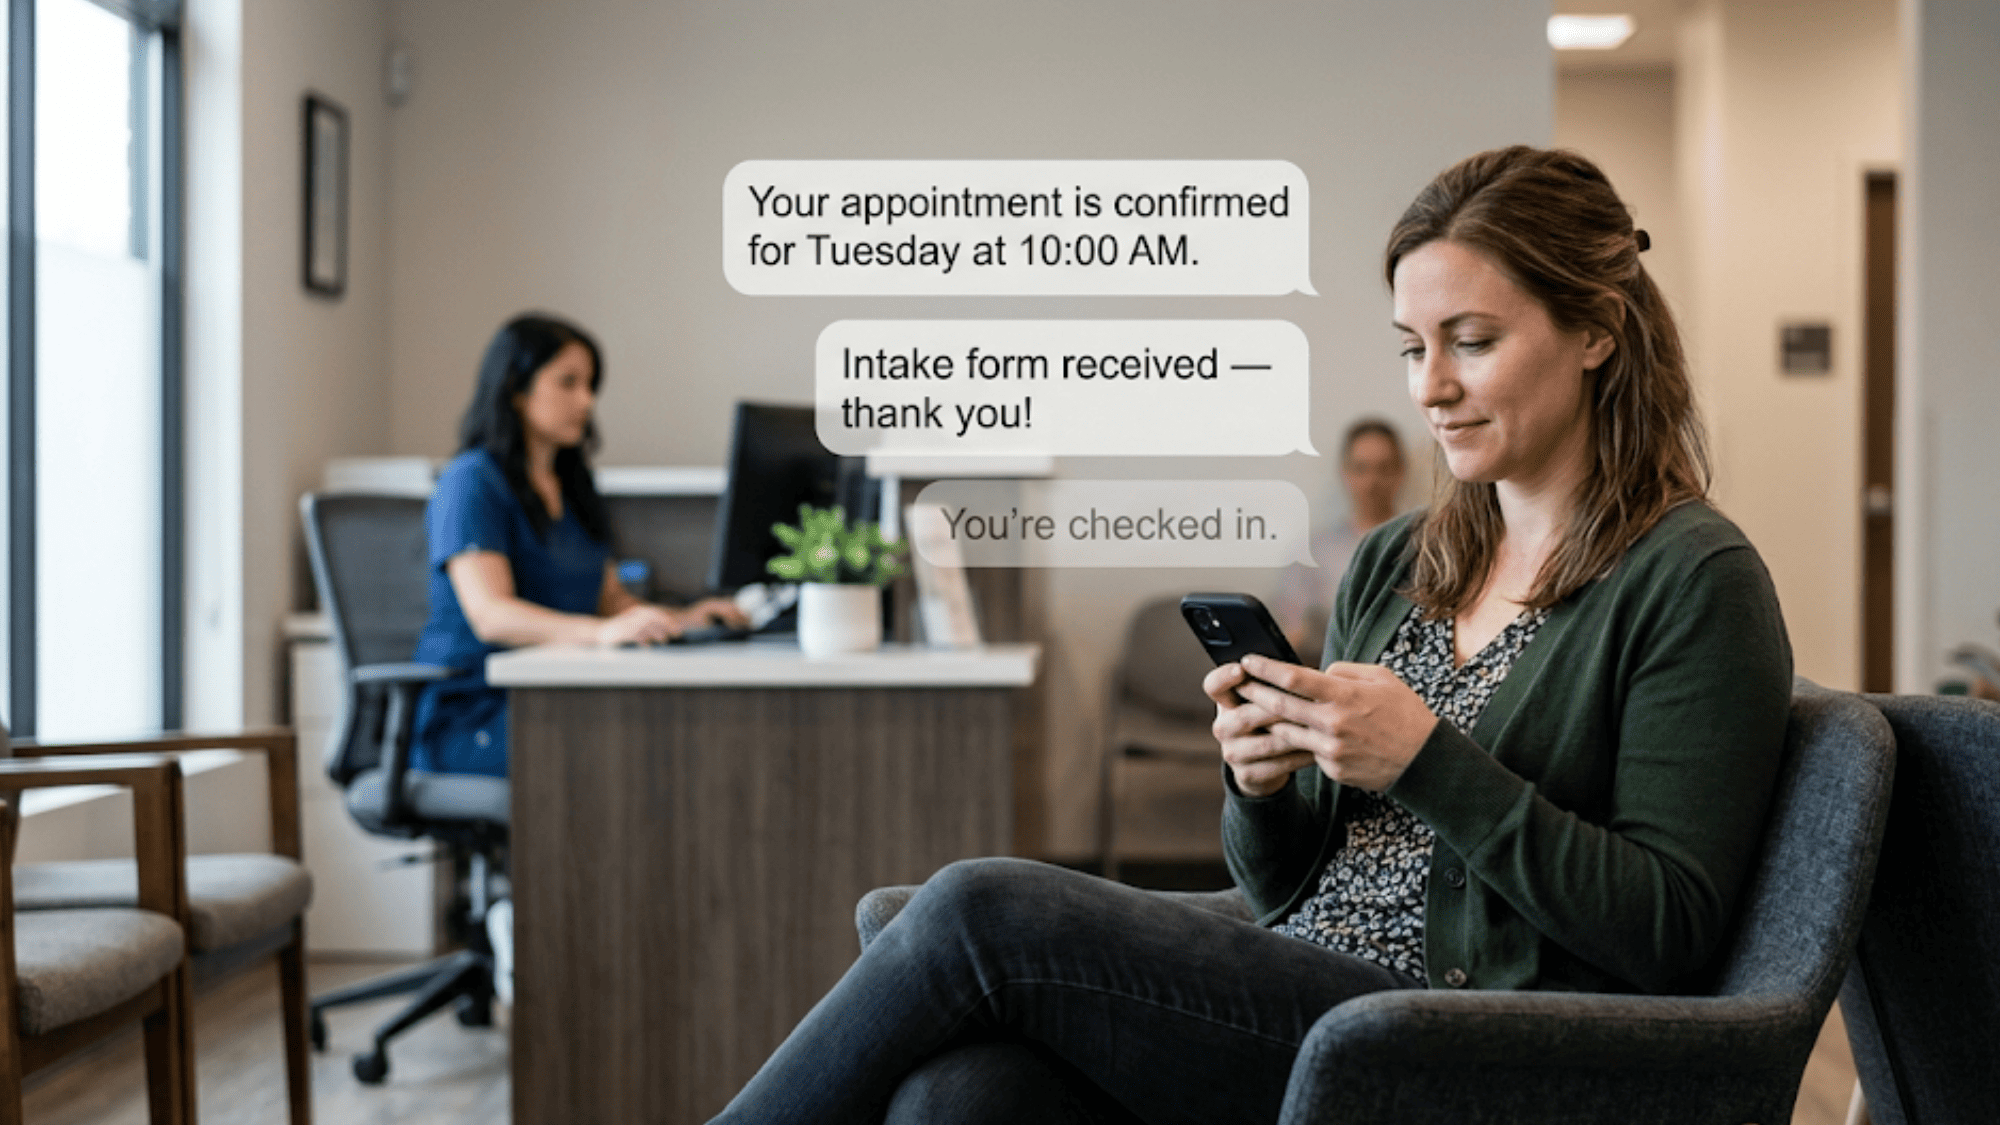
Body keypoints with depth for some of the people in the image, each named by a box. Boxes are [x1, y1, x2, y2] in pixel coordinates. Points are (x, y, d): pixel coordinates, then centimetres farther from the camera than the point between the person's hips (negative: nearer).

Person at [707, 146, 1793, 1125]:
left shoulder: (1692, 579, -3)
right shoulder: (1390, 565, 17)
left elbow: (1671, 934, -10)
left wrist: (1427, 762, -16)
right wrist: (1263, 787, -3)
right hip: (1290, 1011, 6)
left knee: (982, 911, -19)